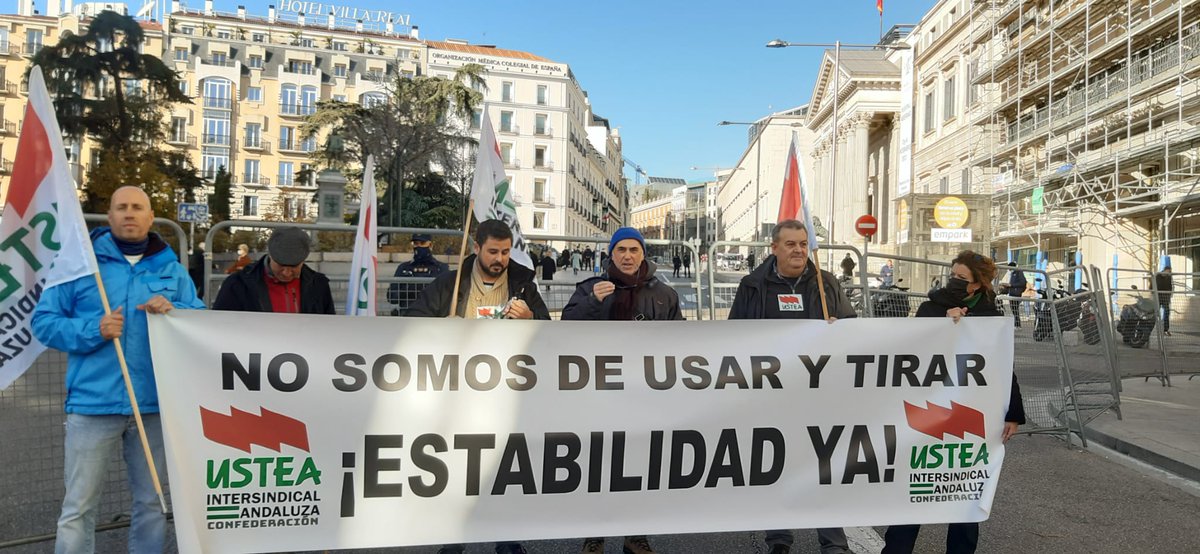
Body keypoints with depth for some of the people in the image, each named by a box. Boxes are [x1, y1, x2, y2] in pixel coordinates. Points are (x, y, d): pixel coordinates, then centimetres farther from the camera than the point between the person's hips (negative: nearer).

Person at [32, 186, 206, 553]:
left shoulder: (172, 269, 9)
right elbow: (43, 321, 0)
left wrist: (173, 312, -12)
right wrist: (93, 331, -16)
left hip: (155, 404, 3)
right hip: (94, 402, -2)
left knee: (151, 501, 14)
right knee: (78, 508, 3)